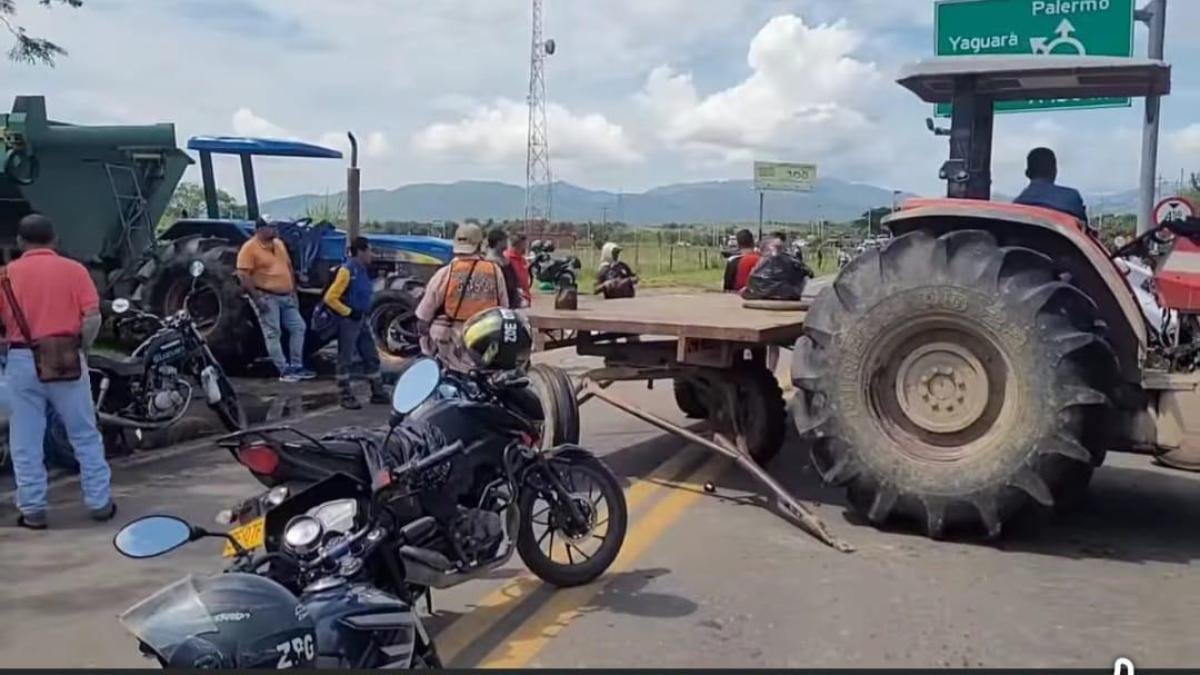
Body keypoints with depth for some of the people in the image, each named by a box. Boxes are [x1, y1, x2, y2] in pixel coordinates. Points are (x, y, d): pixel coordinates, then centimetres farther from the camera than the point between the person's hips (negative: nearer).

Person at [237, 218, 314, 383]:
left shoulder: (279, 243, 12)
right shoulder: (249, 248, -11)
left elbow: (288, 267, 20)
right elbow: (243, 275, -17)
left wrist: (293, 291, 15)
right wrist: (256, 298, -20)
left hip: (286, 296, 8)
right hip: (267, 297, -8)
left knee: (298, 327, 7)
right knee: (273, 334, -3)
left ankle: (296, 366, 14)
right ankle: (284, 371, -1)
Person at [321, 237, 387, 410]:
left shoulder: (364, 270, 9)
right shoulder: (347, 271, -16)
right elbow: (330, 298, -18)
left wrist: (364, 312, 13)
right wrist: (348, 312, -16)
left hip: (361, 319, 9)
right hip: (348, 320, -9)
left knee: (371, 356, 12)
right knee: (346, 360, 0)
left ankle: (378, 392, 20)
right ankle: (346, 397, 6)